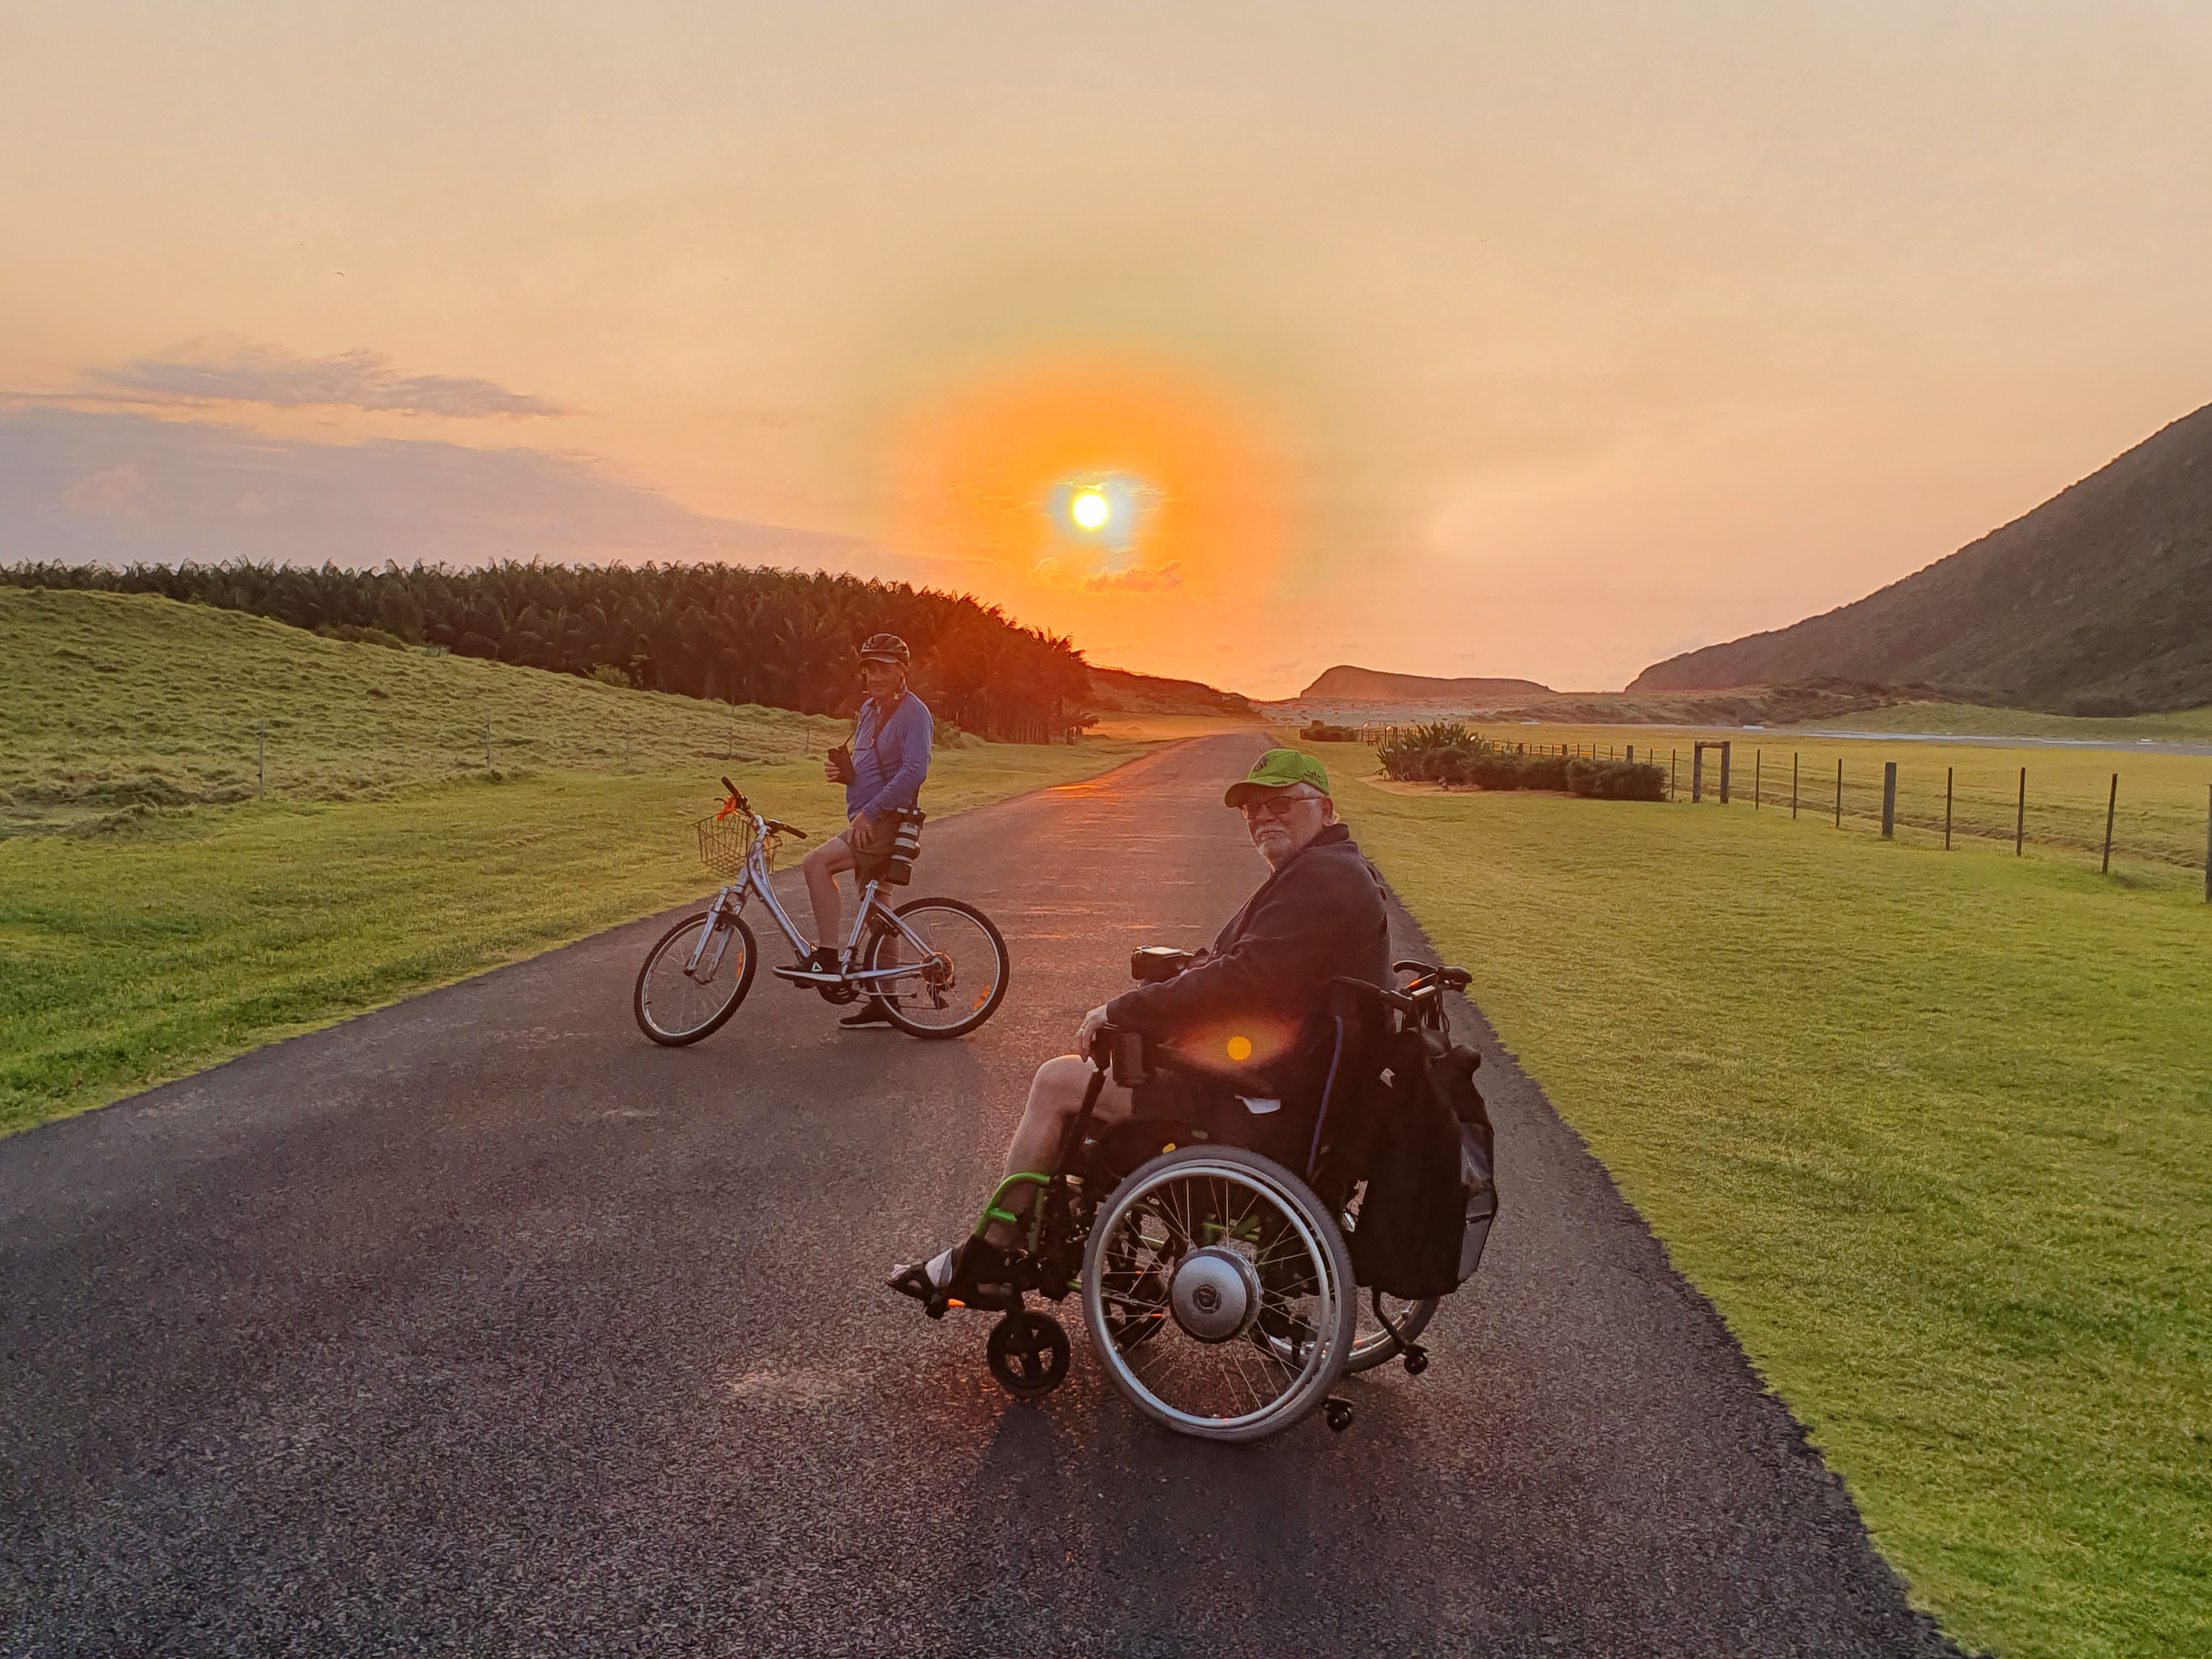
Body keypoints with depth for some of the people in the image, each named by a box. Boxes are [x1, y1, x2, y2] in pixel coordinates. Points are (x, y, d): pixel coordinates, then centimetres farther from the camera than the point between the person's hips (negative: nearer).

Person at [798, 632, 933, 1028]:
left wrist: (869, 813, -25)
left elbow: (914, 771, -24)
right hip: (868, 822, 9)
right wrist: (838, 768, 1)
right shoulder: (868, 710, 16)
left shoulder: (914, 713, -12)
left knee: (816, 862, -23)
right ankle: (883, 1002, 18)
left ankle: (828, 954, -17)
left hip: (888, 822, -9)